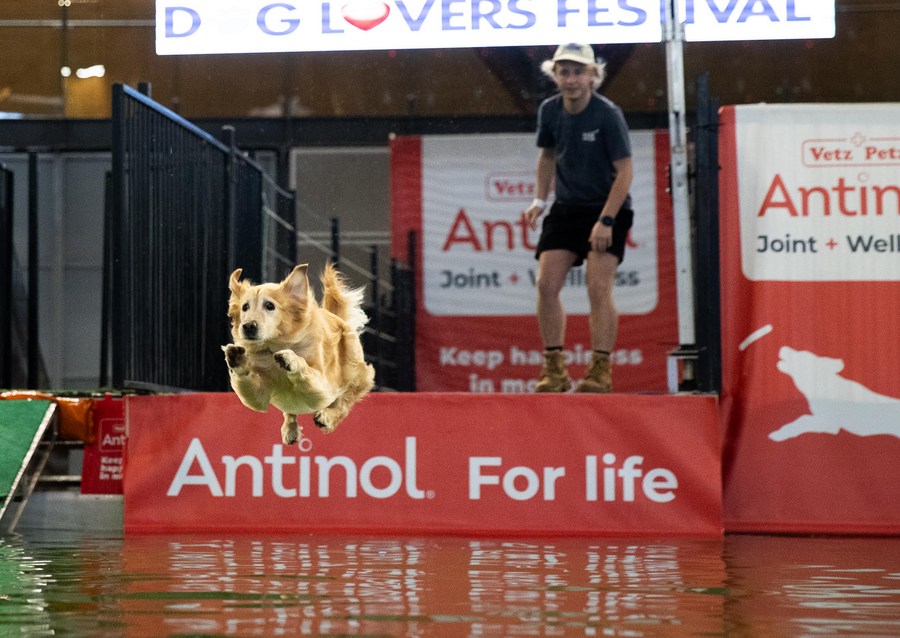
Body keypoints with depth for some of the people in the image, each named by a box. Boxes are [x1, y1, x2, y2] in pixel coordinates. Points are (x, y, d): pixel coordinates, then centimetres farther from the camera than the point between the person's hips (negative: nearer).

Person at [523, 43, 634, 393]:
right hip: (566, 208, 5)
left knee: (598, 288, -13)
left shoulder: (608, 114, -17)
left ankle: (601, 371, -6)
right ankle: (554, 370, 3)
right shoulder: (549, 110, -1)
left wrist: (606, 220, -22)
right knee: (547, 284, -5)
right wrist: (539, 199, 9)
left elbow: (625, 170, -16)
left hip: (607, 208, -5)